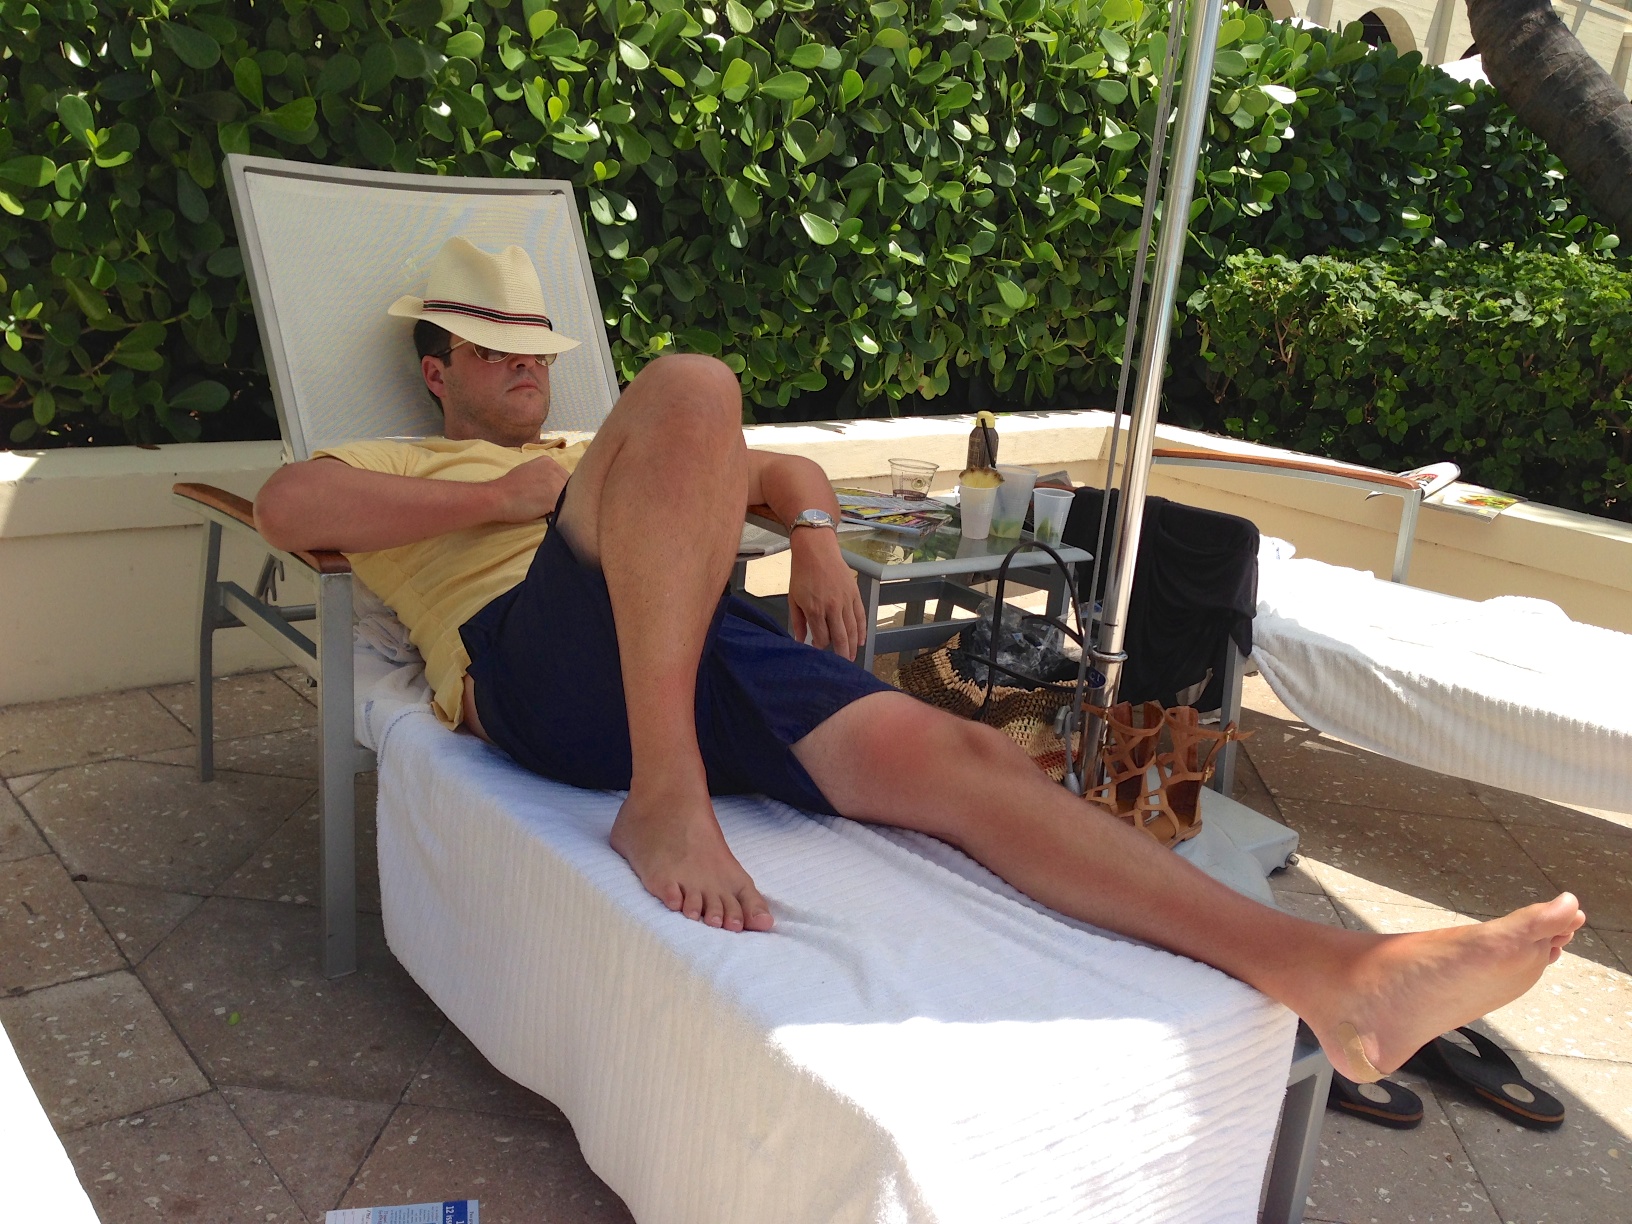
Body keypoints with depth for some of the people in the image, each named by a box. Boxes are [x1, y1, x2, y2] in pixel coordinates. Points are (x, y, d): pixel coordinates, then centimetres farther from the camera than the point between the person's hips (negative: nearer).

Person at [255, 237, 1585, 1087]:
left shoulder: (585, 457, 41)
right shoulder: (382, 465, 29)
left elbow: (786, 467, 35)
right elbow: (282, 504, 2)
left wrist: (815, 534, 10)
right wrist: (505, 493, 0)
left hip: (700, 648, 4)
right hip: (539, 663, -4)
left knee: (962, 755, -21)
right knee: (688, 387, -27)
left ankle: (1332, 971, -33)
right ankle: (666, 804, -31)